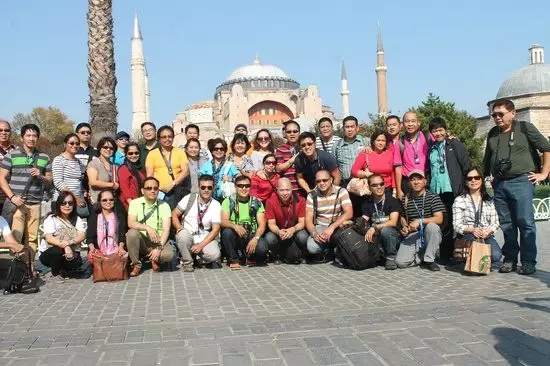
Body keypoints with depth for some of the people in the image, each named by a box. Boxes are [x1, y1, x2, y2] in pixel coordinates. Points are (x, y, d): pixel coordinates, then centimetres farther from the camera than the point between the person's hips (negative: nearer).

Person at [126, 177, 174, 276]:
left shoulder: (164, 206, -1)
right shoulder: (135, 203, -1)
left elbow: (166, 230, -9)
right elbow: (131, 223, -16)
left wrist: (159, 248, -22)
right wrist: (148, 228, -32)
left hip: (158, 242, -1)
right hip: (141, 240, 1)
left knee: (169, 254, -31)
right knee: (132, 233, -32)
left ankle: (155, 259, 7)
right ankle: (136, 265, -10)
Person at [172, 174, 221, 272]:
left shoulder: (216, 205, -3)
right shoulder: (189, 198, -3)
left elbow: (215, 230, -7)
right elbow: (174, 214, 1)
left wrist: (201, 246, -19)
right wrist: (180, 228, -20)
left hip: (205, 238, 0)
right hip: (187, 236, 0)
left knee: (215, 254, -30)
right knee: (183, 234, -36)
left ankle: (200, 258, 6)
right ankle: (187, 262, -10)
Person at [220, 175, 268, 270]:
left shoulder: (256, 202, 4)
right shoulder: (229, 201, 1)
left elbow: (262, 224, -4)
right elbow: (223, 221, -12)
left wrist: (255, 238, -23)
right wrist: (235, 226, -34)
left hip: (251, 236, 0)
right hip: (235, 236, 0)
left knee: (262, 247, -30)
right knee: (227, 232, -33)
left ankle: (250, 258, 7)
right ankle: (233, 260, -9)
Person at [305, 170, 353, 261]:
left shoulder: (341, 191, -6)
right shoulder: (312, 195, -1)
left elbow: (349, 213, -17)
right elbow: (308, 219, -4)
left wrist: (332, 227, -28)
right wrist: (314, 233, -25)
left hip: (339, 226, -1)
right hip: (320, 227, 1)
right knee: (311, 247, -28)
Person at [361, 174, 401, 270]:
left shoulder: (392, 200, -6)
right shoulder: (367, 203, 9)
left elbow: (393, 222, -18)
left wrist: (374, 228, -28)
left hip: (393, 236, -4)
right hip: (376, 237, 4)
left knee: (385, 230, -37)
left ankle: (391, 258, -14)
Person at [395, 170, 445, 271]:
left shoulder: (433, 197, -4)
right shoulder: (405, 199, 5)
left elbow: (439, 219, -15)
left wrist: (419, 221, -25)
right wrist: (404, 227, -2)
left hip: (429, 236, -1)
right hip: (412, 235, 1)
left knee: (432, 226, -38)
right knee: (400, 262, -21)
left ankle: (429, 259, -18)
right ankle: (421, 256, 9)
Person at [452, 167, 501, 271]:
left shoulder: (489, 200, 15)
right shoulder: (459, 200, 6)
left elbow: (495, 222, 7)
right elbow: (456, 225, -2)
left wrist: (488, 231, -15)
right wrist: (472, 230, -21)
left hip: (486, 235, 2)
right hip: (466, 236, -2)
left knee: (496, 255, -28)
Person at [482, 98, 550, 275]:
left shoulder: (525, 128, 1)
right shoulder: (493, 134, 16)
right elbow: (487, 159, 26)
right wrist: (485, 177, 18)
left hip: (521, 182, -5)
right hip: (499, 184, 5)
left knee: (525, 223, -4)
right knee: (506, 224, 7)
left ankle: (528, 262, 3)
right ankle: (510, 259, 15)